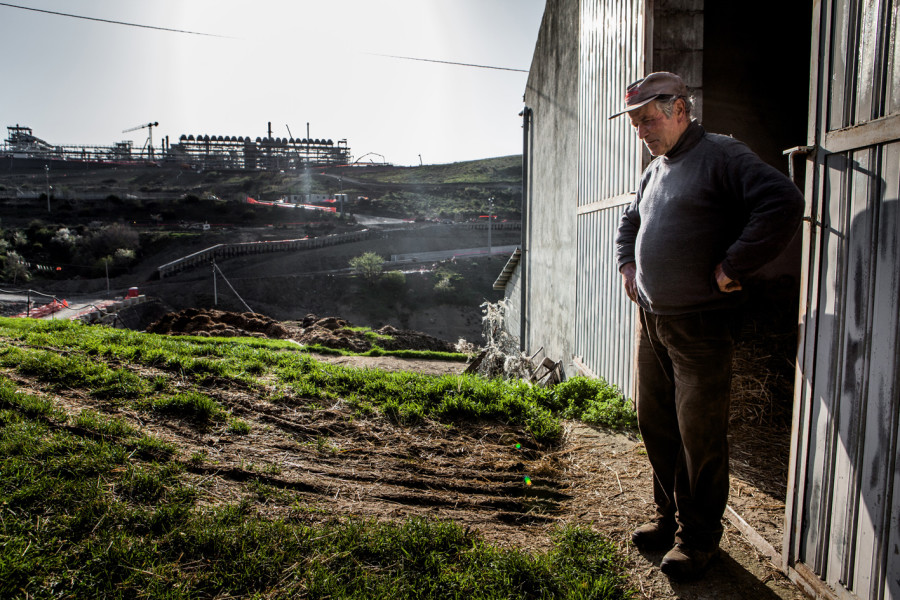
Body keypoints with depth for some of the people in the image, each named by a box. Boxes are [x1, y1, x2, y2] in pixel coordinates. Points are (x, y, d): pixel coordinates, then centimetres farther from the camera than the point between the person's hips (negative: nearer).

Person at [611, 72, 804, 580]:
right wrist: (628, 264, 17)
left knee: (700, 437, 2)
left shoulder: (720, 155, -9)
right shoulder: (655, 171, 16)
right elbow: (630, 222, 33)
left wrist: (729, 268, -19)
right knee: (656, 425, 15)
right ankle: (671, 517, 32)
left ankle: (699, 538, 19)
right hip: (651, 321, 8)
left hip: (700, 327, -8)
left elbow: (785, 204, -21)